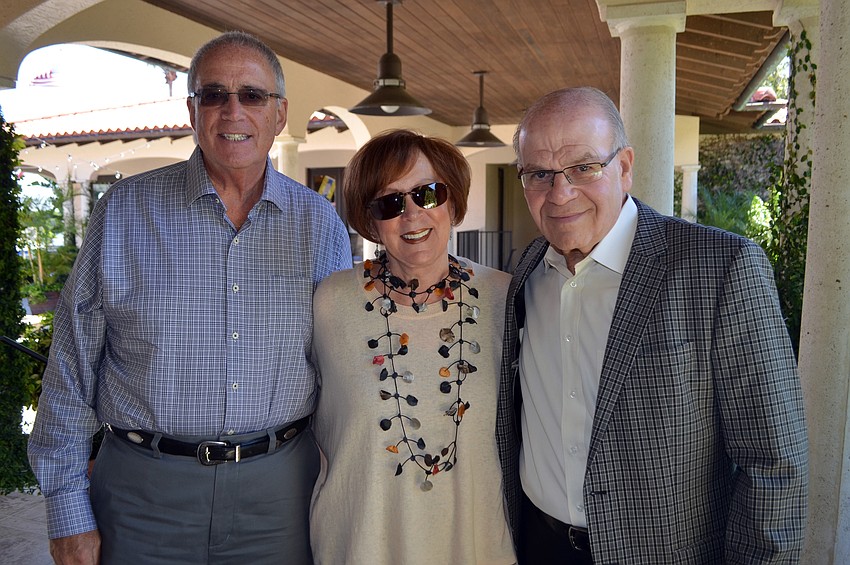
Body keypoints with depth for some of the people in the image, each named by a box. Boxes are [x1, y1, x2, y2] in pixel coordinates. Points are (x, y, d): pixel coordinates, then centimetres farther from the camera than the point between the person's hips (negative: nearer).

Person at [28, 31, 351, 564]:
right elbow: (74, 363, -1)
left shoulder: (321, 223, 0)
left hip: (278, 489, 1)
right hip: (142, 488, 0)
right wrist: (68, 510, -2)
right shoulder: (126, 208, -4)